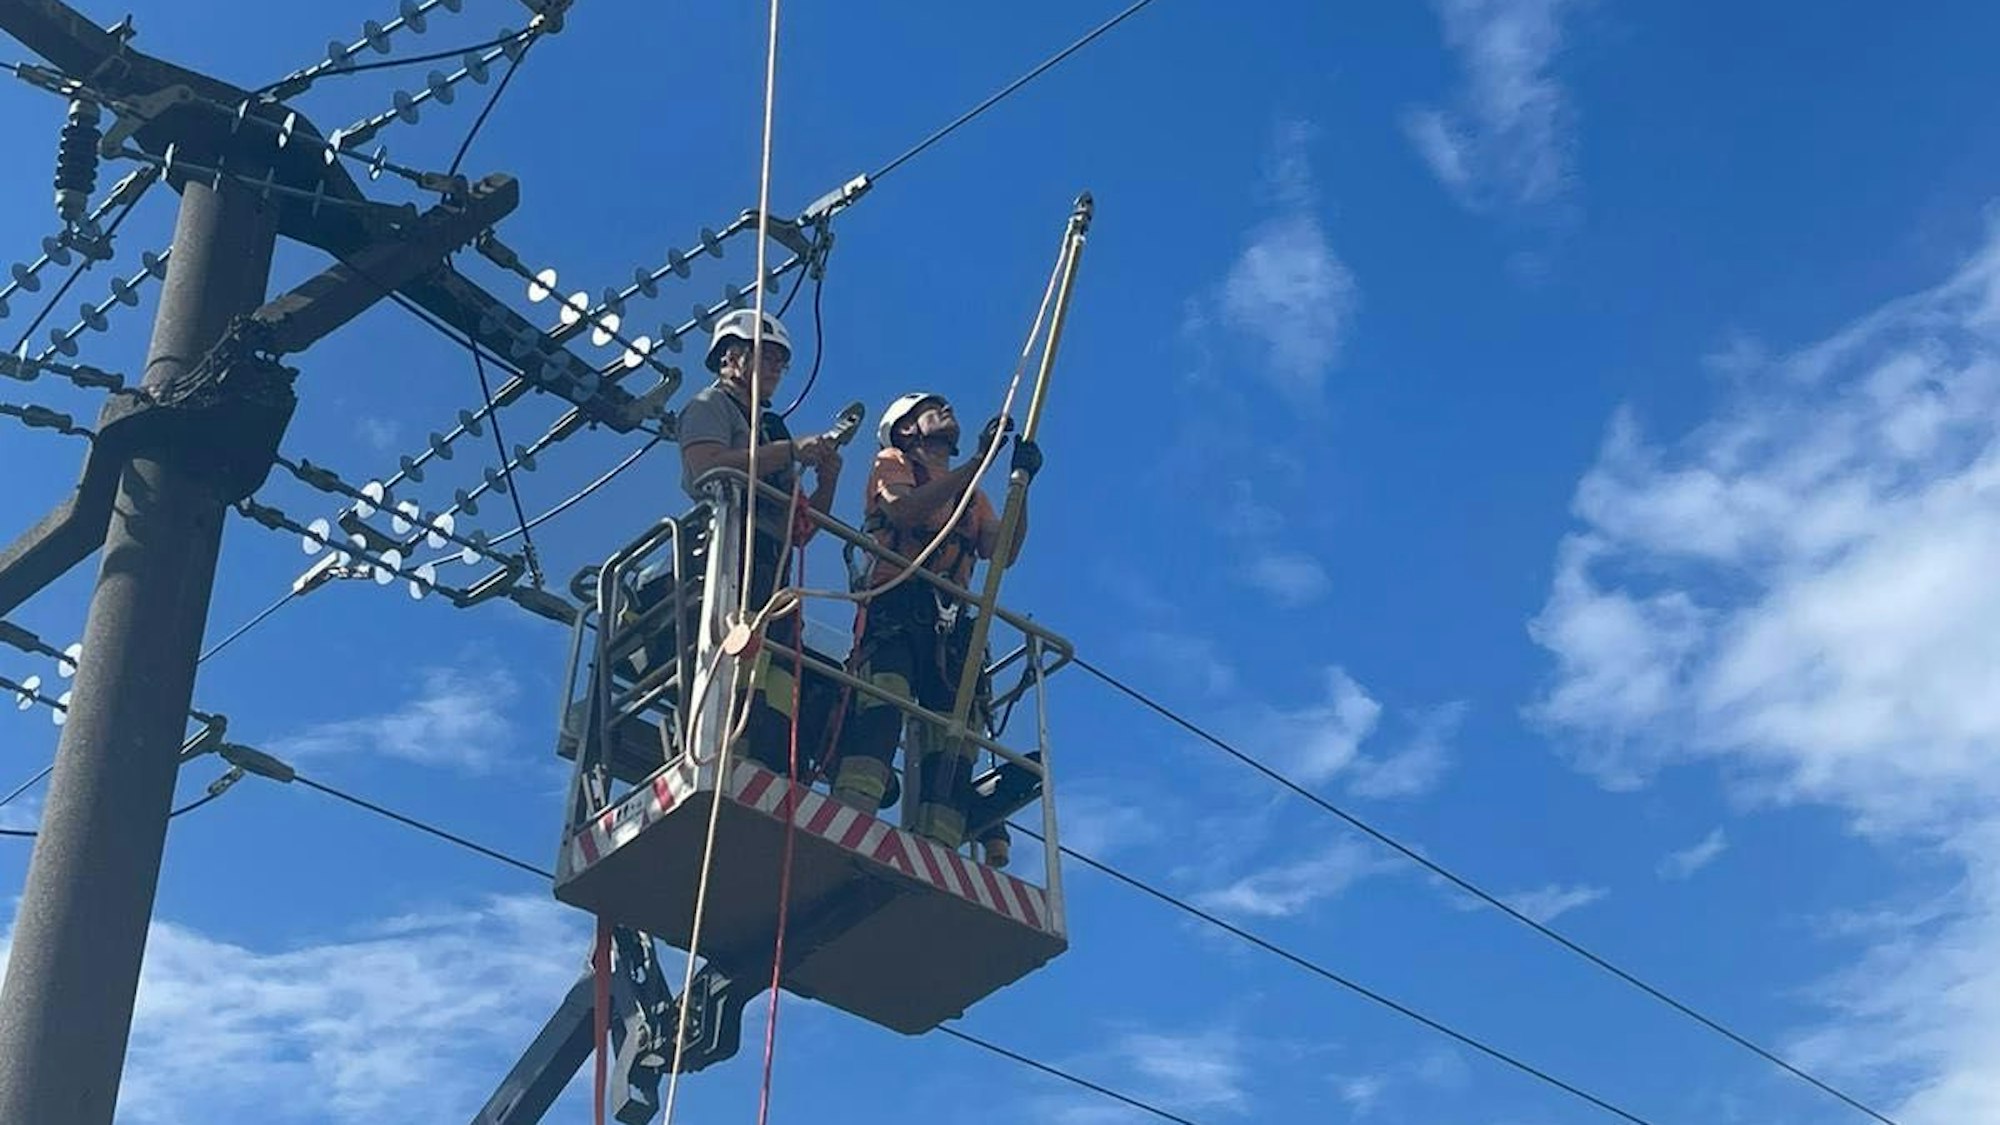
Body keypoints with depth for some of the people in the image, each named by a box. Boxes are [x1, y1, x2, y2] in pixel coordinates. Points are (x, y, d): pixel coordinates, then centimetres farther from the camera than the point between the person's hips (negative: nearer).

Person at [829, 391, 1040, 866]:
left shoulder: (973, 497, 34)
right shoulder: (892, 463, 20)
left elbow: (1003, 553, 15)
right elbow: (905, 510, -5)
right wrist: (978, 461, -6)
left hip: (949, 624, 5)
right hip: (894, 607, -5)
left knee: (953, 738, -11)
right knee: (882, 705, -29)